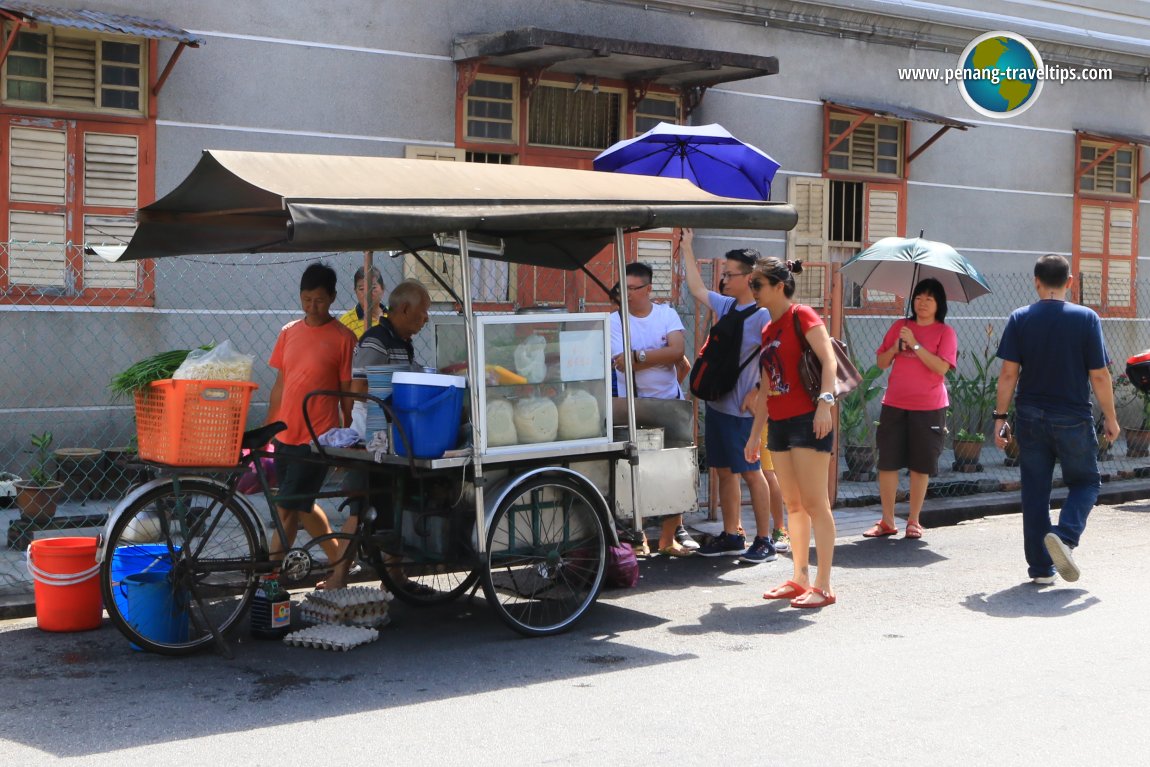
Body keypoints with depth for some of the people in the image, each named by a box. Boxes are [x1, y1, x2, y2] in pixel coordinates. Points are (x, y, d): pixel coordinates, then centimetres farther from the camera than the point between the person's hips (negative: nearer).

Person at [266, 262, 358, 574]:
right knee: (301, 505, 15)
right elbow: (279, 384, 15)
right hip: (286, 434, 6)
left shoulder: (343, 338, -6)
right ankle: (338, 562, 31)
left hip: (317, 438, -6)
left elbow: (348, 393, -4)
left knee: (287, 508, -8)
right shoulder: (289, 332, 9)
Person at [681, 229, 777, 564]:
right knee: (724, 471, 12)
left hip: (743, 410, -8)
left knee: (750, 472, -2)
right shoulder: (726, 306, 10)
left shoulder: (762, 314, -13)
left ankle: (764, 541, 5)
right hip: (717, 403, 8)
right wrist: (687, 248, 24)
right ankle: (731, 536, 20)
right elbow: (697, 288, 24)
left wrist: (757, 392, -19)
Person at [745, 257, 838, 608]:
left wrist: (825, 401, -29)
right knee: (793, 506, 11)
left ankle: (823, 586, -5)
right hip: (779, 424, 8)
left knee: (814, 503, -8)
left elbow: (828, 359, -17)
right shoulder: (768, 331, 18)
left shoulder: (802, 316, -6)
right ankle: (800, 579, 18)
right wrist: (755, 434, 20)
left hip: (807, 421, -8)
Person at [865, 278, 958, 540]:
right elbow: (881, 362, 11)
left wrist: (915, 344, -17)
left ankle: (914, 521, 14)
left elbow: (941, 367, -14)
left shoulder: (945, 332, 0)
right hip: (894, 405, 3)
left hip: (929, 408, -3)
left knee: (921, 466, 3)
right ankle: (887, 521, 8)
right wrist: (895, 347, -7)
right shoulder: (900, 326, 10)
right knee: (887, 462, 0)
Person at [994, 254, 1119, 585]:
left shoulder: (1020, 319, -2)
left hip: (1031, 418, 2)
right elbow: (1099, 376, -6)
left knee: (1035, 492, 9)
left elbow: (1009, 373, -6)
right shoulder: (1086, 318, -6)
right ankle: (1065, 536, -10)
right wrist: (1110, 418, 4)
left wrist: (1000, 416, 2)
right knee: (1086, 482, 16)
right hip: (1073, 419, -2)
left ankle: (1040, 567, 12)